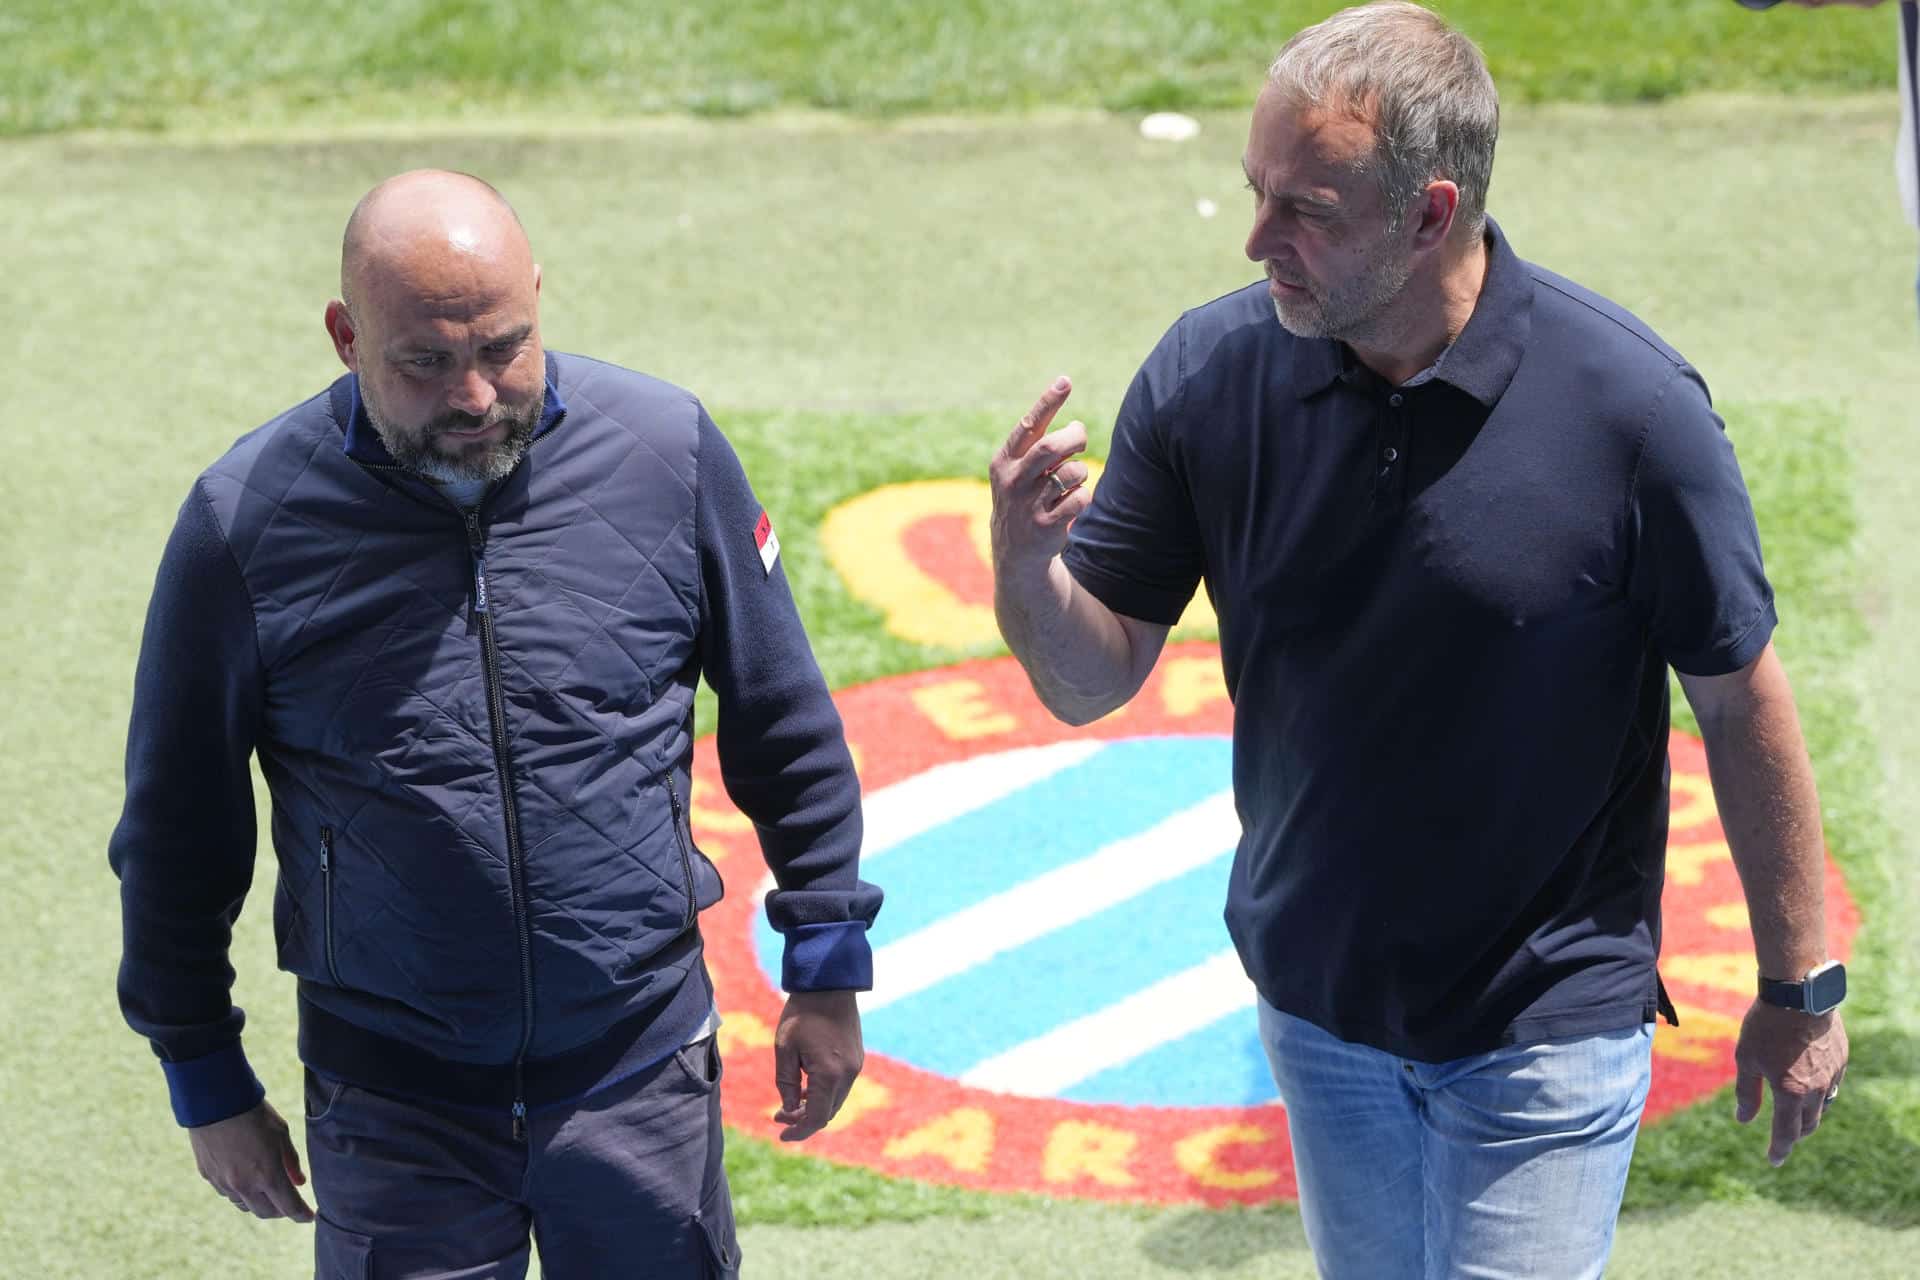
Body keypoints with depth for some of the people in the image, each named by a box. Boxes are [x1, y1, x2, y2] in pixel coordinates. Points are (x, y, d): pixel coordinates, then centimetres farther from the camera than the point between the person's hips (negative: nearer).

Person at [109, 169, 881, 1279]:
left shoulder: (666, 449, -6)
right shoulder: (249, 521, -10)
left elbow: (785, 727, 6)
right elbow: (179, 829, 2)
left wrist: (828, 970, 9)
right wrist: (209, 1086, 6)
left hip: (645, 1070, 1)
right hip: (394, 1100, -1)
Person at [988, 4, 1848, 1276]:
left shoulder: (1630, 404, -20)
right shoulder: (1210, 372, -11)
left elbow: (1740, 696, -9)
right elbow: (1092, 681, -5)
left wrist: (1802, 988, -2)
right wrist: (1025, 561, -27)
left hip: (1546, 1024, -4)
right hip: (1315, 1002, 4)